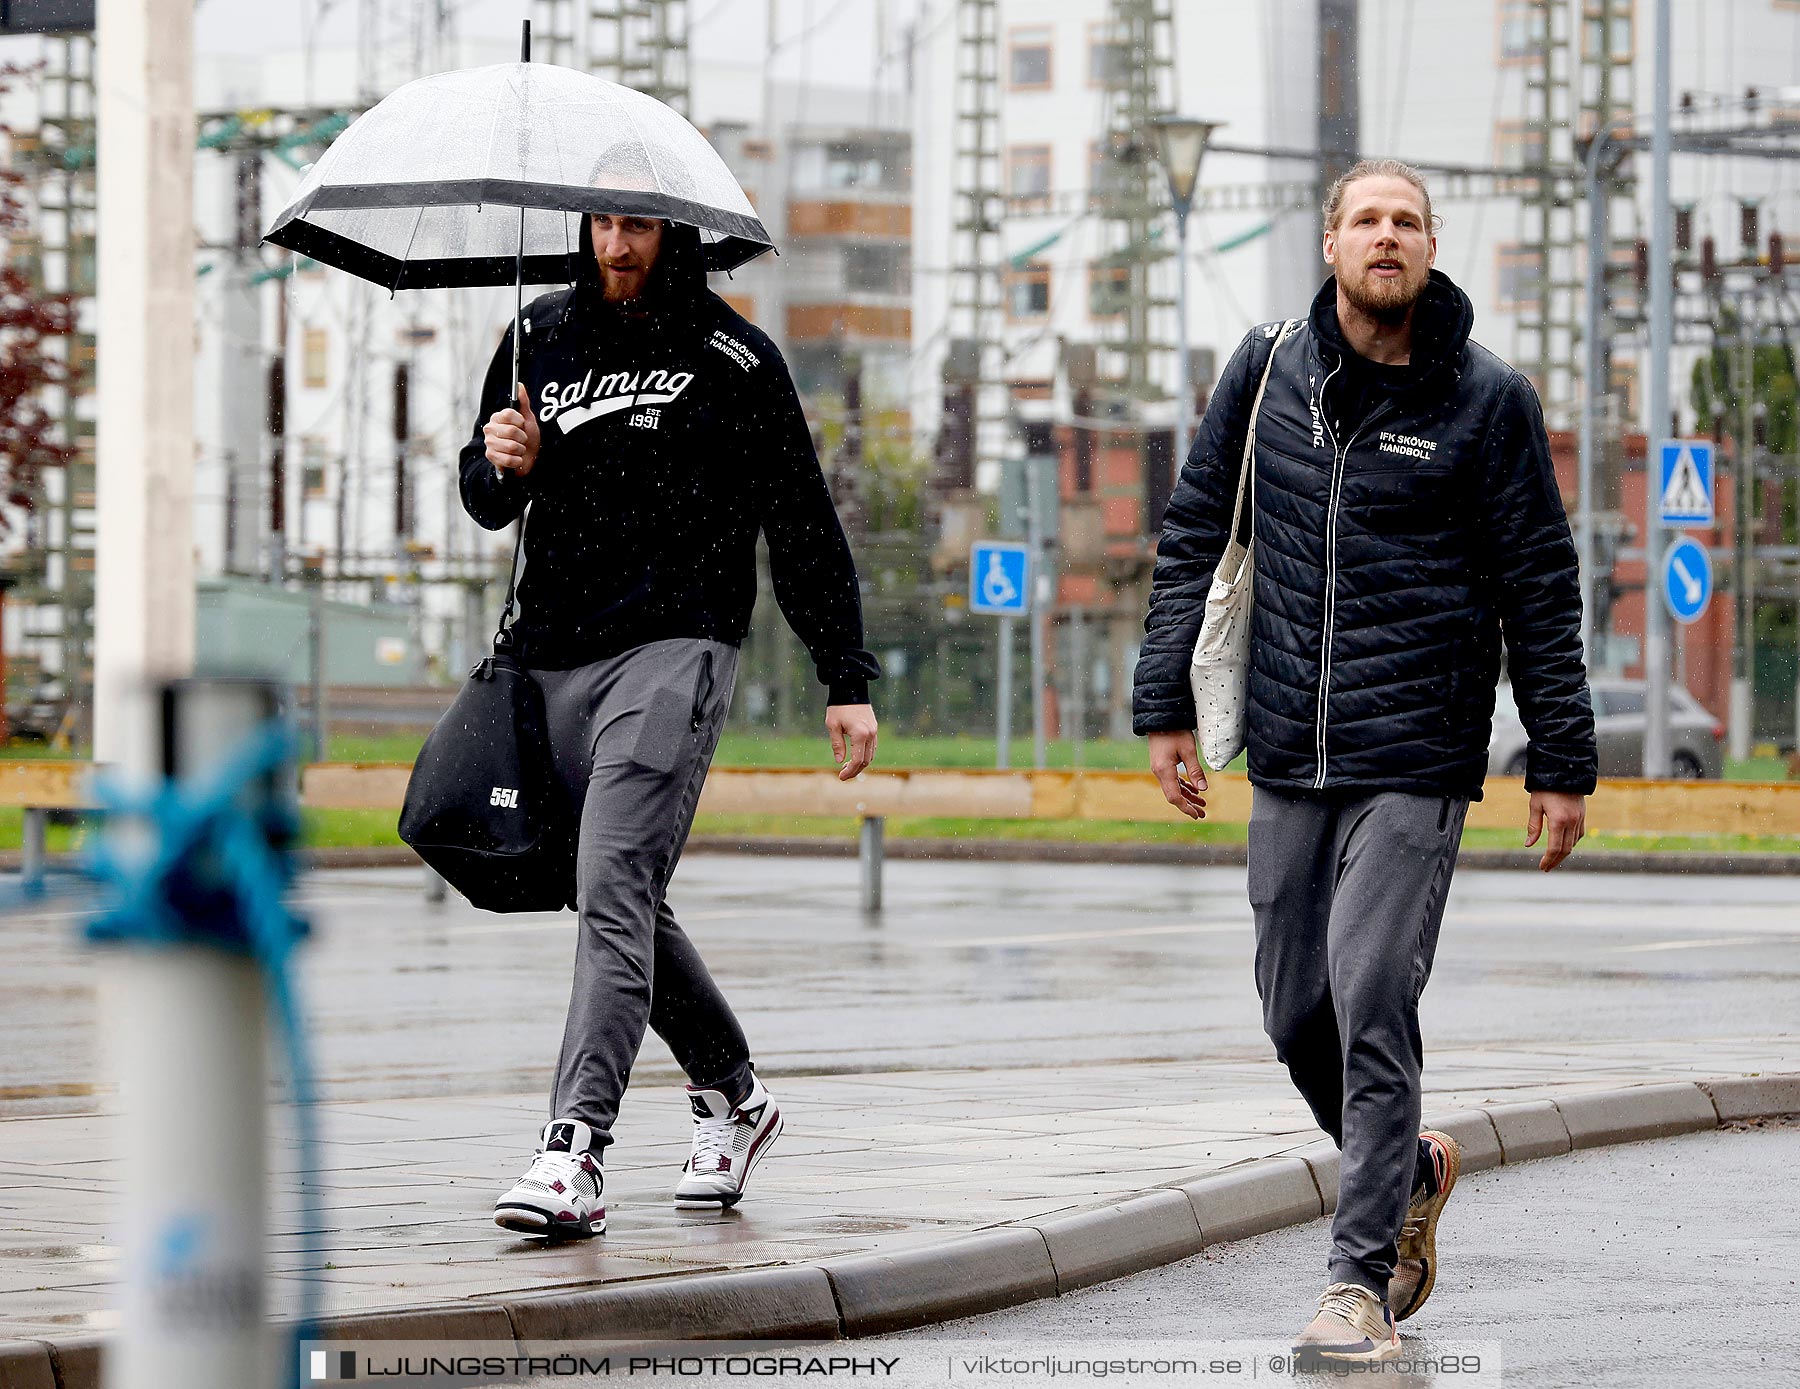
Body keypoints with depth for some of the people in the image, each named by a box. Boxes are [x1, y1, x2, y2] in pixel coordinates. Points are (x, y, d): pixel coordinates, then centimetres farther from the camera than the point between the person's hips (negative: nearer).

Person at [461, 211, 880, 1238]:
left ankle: (577, 1152, -27)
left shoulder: (735, 360, 2)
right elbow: (485, 497, 22)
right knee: (626, 907, 12)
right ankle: (733, 1095, 32)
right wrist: (504, 466, -3)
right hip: (554, 660, 6)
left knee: (614, 890, -19)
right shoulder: (541, 337, 14)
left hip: (674, 651, -6)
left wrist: (848, 681, 3)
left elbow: (804, 527, 6)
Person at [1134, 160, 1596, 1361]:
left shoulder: (1489, 399, -3)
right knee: (1298, 1014, 8)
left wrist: (1562, 762, -1)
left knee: (1370, 998, -14)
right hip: (1289, 763, 4)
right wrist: (1166, 702, 6)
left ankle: (1363, 1281, -9)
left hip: (1418, 765, -4)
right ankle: (1411, 1170, 36)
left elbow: (1542, 587, 0)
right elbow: (1196, 534, 11)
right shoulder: (1270, 370, 5)